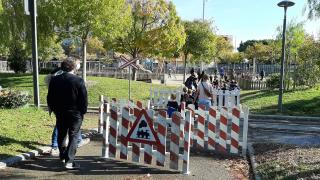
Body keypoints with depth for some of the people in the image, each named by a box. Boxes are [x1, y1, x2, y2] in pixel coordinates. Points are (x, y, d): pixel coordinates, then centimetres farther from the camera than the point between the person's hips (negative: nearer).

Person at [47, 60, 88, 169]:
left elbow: (50, 98, 5)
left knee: (61, 135, 21)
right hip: (75, 113, -4)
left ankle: (62, 156, 37)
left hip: (60, 113, 4)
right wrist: (83, 111, 2)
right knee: (73, 136, 2)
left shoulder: (54, 80, -1)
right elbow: (84, 99, -11)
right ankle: (69, 161, -3)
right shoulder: (79, 81, -13)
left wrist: (53, 109, 17)